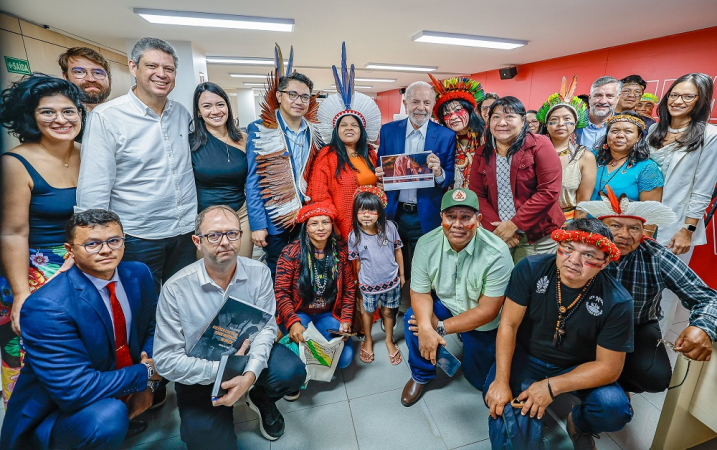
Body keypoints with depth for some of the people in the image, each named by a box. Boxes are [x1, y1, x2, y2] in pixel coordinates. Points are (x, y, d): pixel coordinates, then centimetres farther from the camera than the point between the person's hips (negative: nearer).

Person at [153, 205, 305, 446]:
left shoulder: (259, 273, -13)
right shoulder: (175, 289, -19)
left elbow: (266, 327, -13)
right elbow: (166, 359, -15)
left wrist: (250, 374, -28)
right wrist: (219, 370, -25)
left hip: (248, 355, 2)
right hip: (199, 376, -1)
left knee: (292, 371, -24)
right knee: (210, 442, -16)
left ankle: (261, 399, 13)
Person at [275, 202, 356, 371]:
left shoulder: (341, 251, -4)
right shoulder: (291, 253, -13)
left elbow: (349, 289, 2)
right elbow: (281, 292, -13)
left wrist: (346, 320, -8)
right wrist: (293, 322, -27)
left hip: (329, 315, 2)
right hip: (298, 313, -2)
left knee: (345, 358, -16)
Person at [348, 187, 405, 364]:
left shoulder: (389, 227, -15)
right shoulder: (354, 236, -16)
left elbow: (397, 251, -2)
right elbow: (357, 262, -5)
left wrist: (401, 274, 5)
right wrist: (360, 283, 3)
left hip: (391, 281, 1)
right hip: (368, 284, 0)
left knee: (388, 311, 19)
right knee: (368, 311, 21)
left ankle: (389, 341, 46)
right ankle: (368, 340, 49)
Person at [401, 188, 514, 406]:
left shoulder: (497, 253, -31)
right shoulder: (426, 244, -22)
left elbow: (487, 311, -25)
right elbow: (420, 292, -16)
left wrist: (441, 327, -27)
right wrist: (426, 327, -36)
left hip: (480, 322, -1)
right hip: (444, 304, 2)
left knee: (479, 380, 9)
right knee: (413, 318, -26)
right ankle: (421, 375, 4)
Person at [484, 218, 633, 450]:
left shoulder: (617, 302, -22)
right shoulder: (531, 269, -22)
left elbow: (609, 367, -16)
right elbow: (508, 324, -19)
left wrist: (552, 386, -28)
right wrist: (501, 381, -24)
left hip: (579, 367, 1)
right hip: (526, 354, 0)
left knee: (615, 410, -25)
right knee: (497, 400, -23)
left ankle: (578, 423, 11)